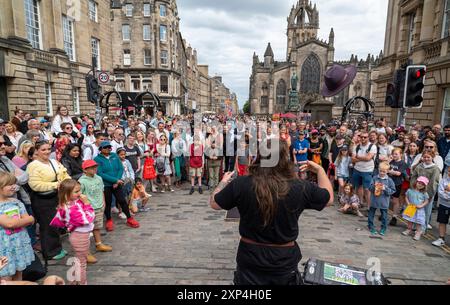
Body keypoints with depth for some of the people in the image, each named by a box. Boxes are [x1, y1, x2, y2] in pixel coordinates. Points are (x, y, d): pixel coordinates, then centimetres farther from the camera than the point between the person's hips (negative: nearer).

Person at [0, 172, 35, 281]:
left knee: (18, 275, 17)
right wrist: (29, 219, -10)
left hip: (20, 243, 5)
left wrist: (16, 222, -15)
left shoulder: (16, 202, 4)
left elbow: (30, 220, 2)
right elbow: (9, 223, -22)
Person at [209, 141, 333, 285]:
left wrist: (224, 182, 14)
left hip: (250, 259, 0)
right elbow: (329, 198, 3)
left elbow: (214, 203, -4)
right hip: (285, 261, 1)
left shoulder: (241, 184, -19)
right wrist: (320, 170, 16)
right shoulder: (300, 188, -17)